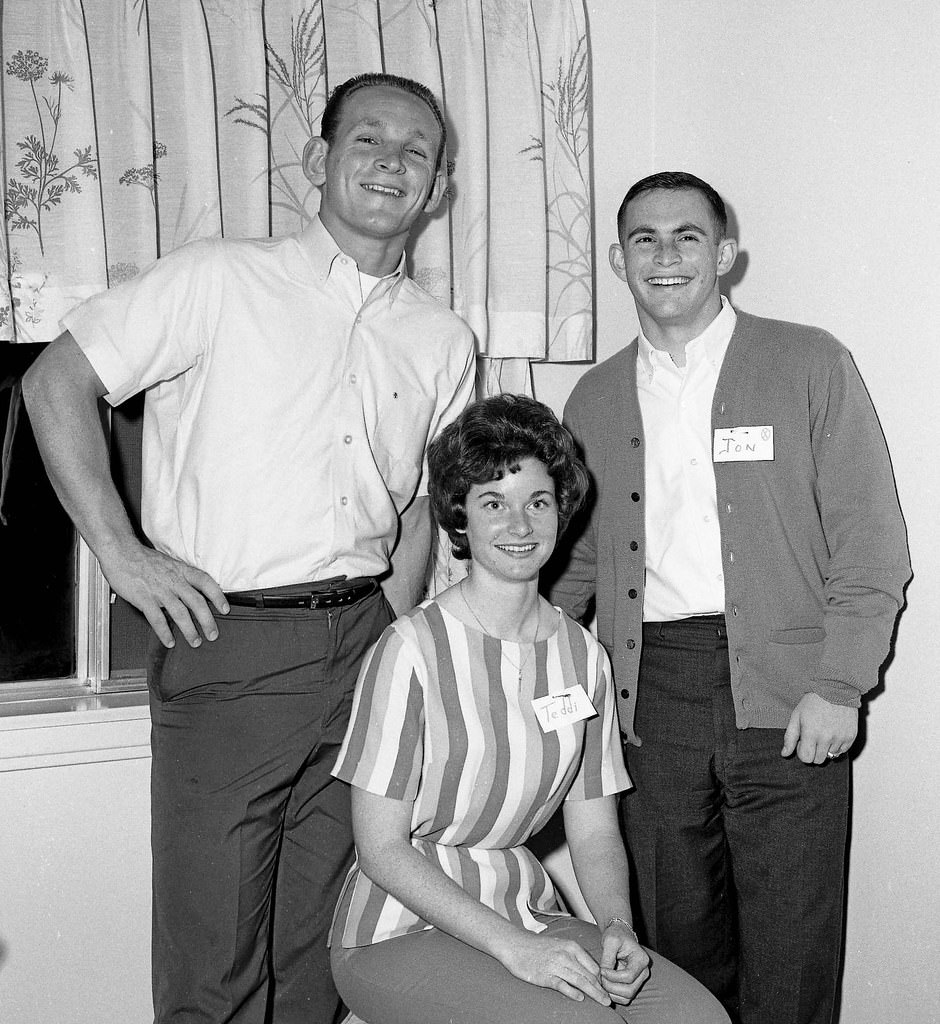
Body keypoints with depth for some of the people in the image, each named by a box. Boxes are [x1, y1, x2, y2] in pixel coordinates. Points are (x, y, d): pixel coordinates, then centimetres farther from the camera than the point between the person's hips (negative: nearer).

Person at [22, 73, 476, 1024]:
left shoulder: (442, 340, 9)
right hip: (227, 644, -4)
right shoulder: (219, 279, -4)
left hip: (361, 642, 4)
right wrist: (120, 553, -8)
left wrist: (391, 641, 10)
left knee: (319, 947, 14)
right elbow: (56, 381, -3)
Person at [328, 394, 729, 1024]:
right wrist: (512, 946, -20)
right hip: (402, 931, -5)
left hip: (526, 908, 5)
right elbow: (381, 848, -13)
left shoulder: (584, 656, 4)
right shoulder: (411, 650, -14)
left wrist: (619, 929, -11)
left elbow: (595, 831, 8)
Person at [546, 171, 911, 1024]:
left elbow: (870, 540, -2)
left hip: (783, 696, -3)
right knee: (676, 934, 11)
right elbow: (574, 559, 16)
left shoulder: (810, 364, 1)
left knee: (789, 948, 3)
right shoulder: (594, 399, 12)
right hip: (651, 693, 3)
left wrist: (839, 686, -9)